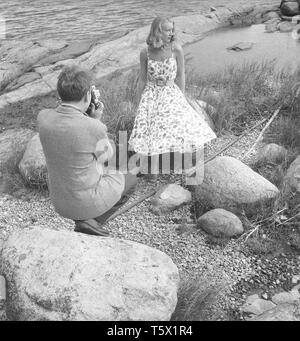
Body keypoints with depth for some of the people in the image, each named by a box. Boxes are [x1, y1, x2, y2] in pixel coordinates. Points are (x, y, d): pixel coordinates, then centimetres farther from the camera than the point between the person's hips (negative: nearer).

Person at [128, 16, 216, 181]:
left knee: (184, 128, -10)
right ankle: (151, 170, 10)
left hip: (171, 93, 0)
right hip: (151, 95, 0)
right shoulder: (145, 52, -7)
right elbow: (142, 78, 4)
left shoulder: (176, 49, -9)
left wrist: (182, 98, 0)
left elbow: (181, 75, -1)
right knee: (149, 132, -9)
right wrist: (142, 101, 6)